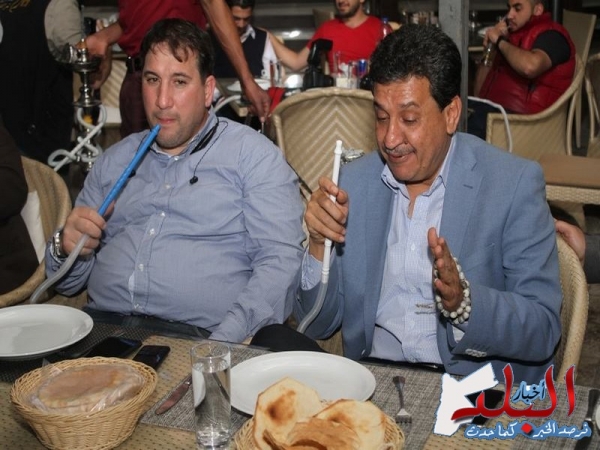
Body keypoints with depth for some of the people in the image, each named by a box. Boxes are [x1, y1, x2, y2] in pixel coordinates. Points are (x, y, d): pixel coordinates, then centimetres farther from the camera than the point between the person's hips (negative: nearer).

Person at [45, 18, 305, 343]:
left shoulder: (254, 155, 4)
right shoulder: (113, 160, 19)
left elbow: (281, 263, -6)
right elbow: (67, 282, 23)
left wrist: (220, 347, -19)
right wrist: (67, 248, 0)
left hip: (198, 336, -3)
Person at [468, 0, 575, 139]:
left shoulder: (550, 35, -1)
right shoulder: (512, 33, 22)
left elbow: (530, 66, -28)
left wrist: (499, 41, -10)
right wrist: (489, 46, 8)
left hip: (519, 116, -8)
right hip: (488, 107, 8)